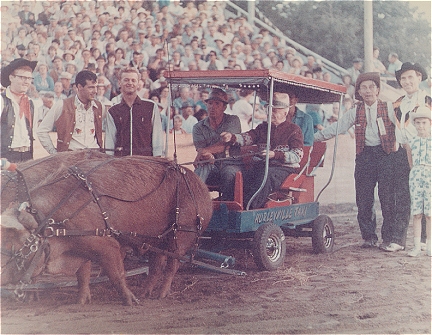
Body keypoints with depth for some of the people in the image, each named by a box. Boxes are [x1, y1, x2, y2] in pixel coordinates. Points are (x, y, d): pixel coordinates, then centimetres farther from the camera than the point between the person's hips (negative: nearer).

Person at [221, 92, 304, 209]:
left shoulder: (294, 129, 7)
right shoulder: (263, 127, 22)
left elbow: (297, 155, -5)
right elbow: (248, 137, 4)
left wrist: (275, 154, -20)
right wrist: (232, 137, -18)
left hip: (284, 168, -5)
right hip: (263, 165, 5)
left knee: (266, 174, -36)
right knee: (245, 175, -26)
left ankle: (250, 207, -44)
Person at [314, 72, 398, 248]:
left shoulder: (388, 108, 4)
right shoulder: (355, 111, 12)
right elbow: (336, 127, 13)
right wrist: (313, 137, 9)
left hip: (385, 155, -3)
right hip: (364, 156, 3)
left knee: (387, 198, -5)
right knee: (364, 199, 1)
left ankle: (388, 237, 3)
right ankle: (369, 236, 11)